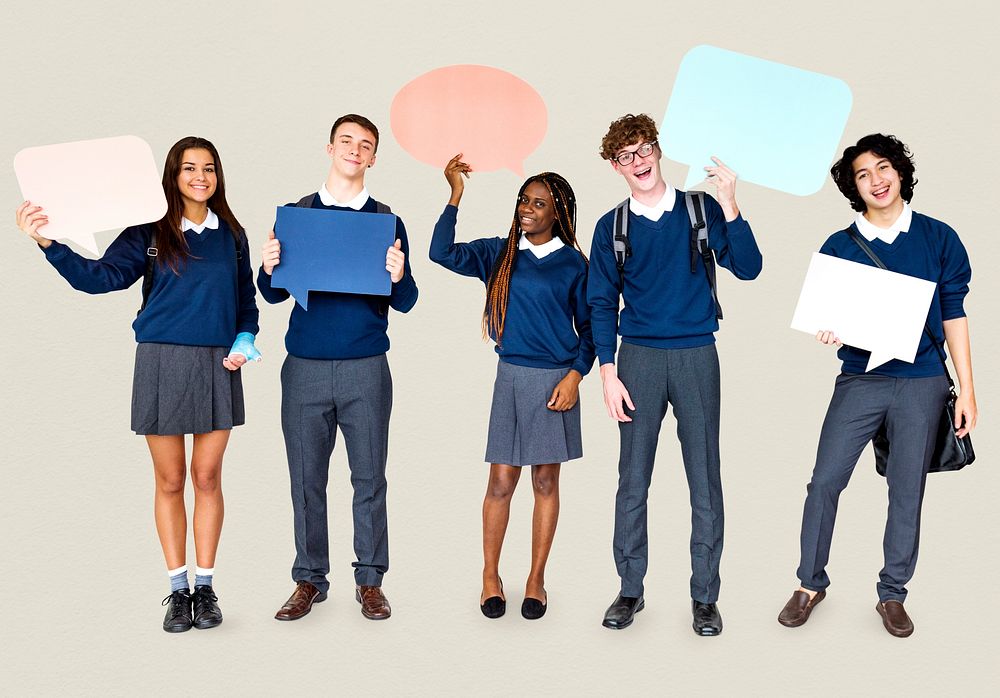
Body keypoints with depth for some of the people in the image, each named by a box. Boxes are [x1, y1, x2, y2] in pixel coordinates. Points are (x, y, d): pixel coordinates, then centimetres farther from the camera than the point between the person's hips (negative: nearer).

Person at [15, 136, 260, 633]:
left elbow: (246, 298, 15)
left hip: (218, 366, 2)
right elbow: (101, 276, -11)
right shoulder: (149, 232, 0)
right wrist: (49, 243, -25)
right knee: (170, 480, 4)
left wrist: (244, 340, -2)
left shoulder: (232, 234, 9)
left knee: (207, 477, 5)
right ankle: (178, 588, 16)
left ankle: (205, 587, 16)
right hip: (162, 364, -1)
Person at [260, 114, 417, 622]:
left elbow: (404, 303, 4)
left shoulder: (387, 221, 7)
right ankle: (309, 579, 17)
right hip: (304, 367, 1)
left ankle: (369, 580, 15)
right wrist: (269, 269, -12)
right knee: (306, 478, 5)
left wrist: (398, 278, -18)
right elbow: (274, 294, 9)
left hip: (366, 368, -1)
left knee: (369, 477, 3)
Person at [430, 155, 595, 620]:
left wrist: (575, 376, -6)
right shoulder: (499, 253, 5)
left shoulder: (573, 263, 3)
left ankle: (536, 578, 19)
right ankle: (490, 576, 18)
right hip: (511, 376, 1)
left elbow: (588, 326, 6)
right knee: (501, 481, 3)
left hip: (555, 379, 0)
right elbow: (443, 253, -9)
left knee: (545, 481, 7)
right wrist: (455, 194, -14)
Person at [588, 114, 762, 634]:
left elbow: (747, 268, -6)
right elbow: (602, 304, 7)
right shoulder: (611, 228, 7)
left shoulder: (701, 210, 4)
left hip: (696, 356, -1)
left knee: (704, 477, 1)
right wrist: (608, 372, -2)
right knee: (633, 478, 4)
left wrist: (729, 206, -17)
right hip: (638, 357, 1)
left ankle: (704, 596, 11)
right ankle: (630, 589, 16)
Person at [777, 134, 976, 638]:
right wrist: (830, 332, -18)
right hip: (860, 380, 0)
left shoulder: (938, 238, 3)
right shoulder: (838, 247, 4)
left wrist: (967, 389, 1)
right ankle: (811, 584, 14)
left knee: (907, 490, 6)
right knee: (824, 482, -3)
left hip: (922, 382, 0)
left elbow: (954, 314, 5)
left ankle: (892, 595, 21)